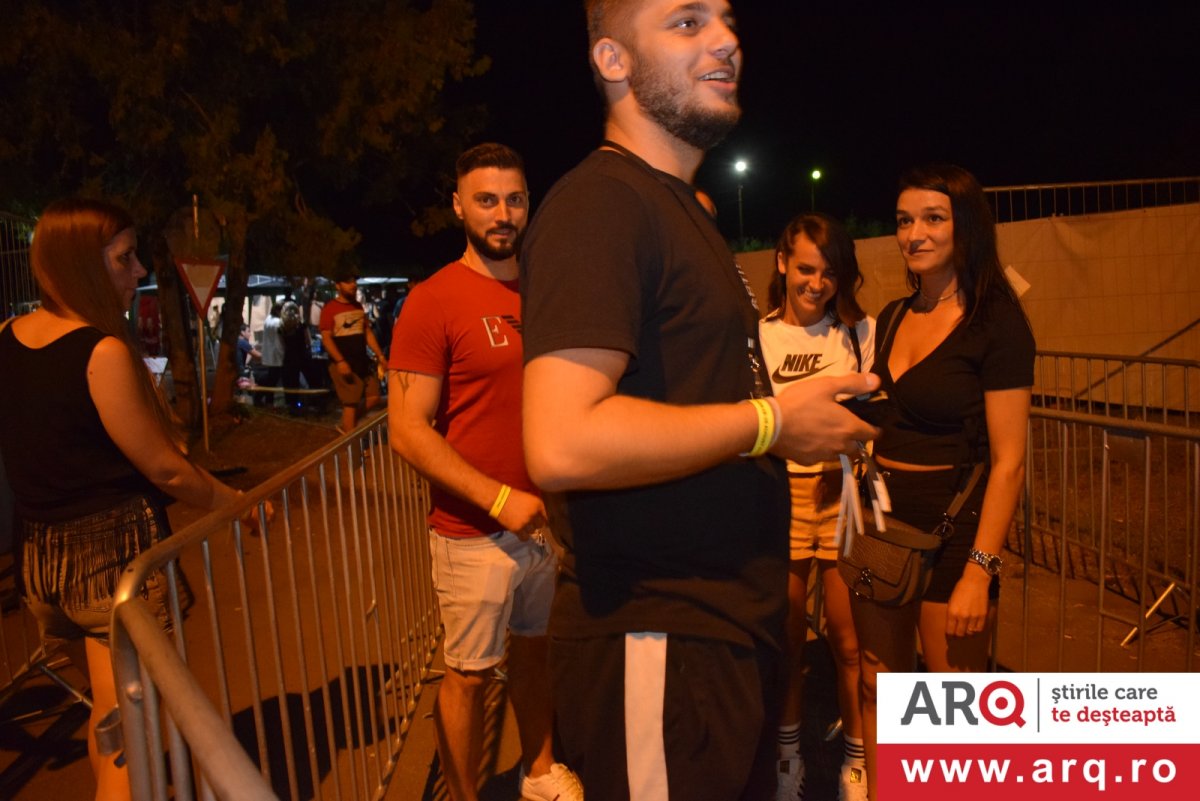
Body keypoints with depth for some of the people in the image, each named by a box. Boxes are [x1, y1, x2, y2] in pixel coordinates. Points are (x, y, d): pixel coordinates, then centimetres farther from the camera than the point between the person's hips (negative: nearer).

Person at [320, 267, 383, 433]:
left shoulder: (358, 307, 16)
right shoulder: (330, 308, -6)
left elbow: (368, 333, 17)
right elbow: (326, 338, -12)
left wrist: (380, 355, 8)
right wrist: (340, 361, -22)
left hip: (362, 361, 7)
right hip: (344, 363, -7)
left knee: (373, 397, 8)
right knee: (350, 402, -7)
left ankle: (347, 427, 25)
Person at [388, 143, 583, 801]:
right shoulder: (433, 301, -11)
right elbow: (408, 430, -16)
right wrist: (499, 500, -20)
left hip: (546, 520, 6)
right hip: (474, 533, -6)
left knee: (535, 649, 20)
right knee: (468, 674, 8)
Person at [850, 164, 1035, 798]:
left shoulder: (995, 321, -10)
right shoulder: (892, 317, 9)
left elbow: (1008, 460, -13)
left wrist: (979, 569, -17)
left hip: (951, 531, -6)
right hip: (882, 525, 6)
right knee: (880, 689, 15)